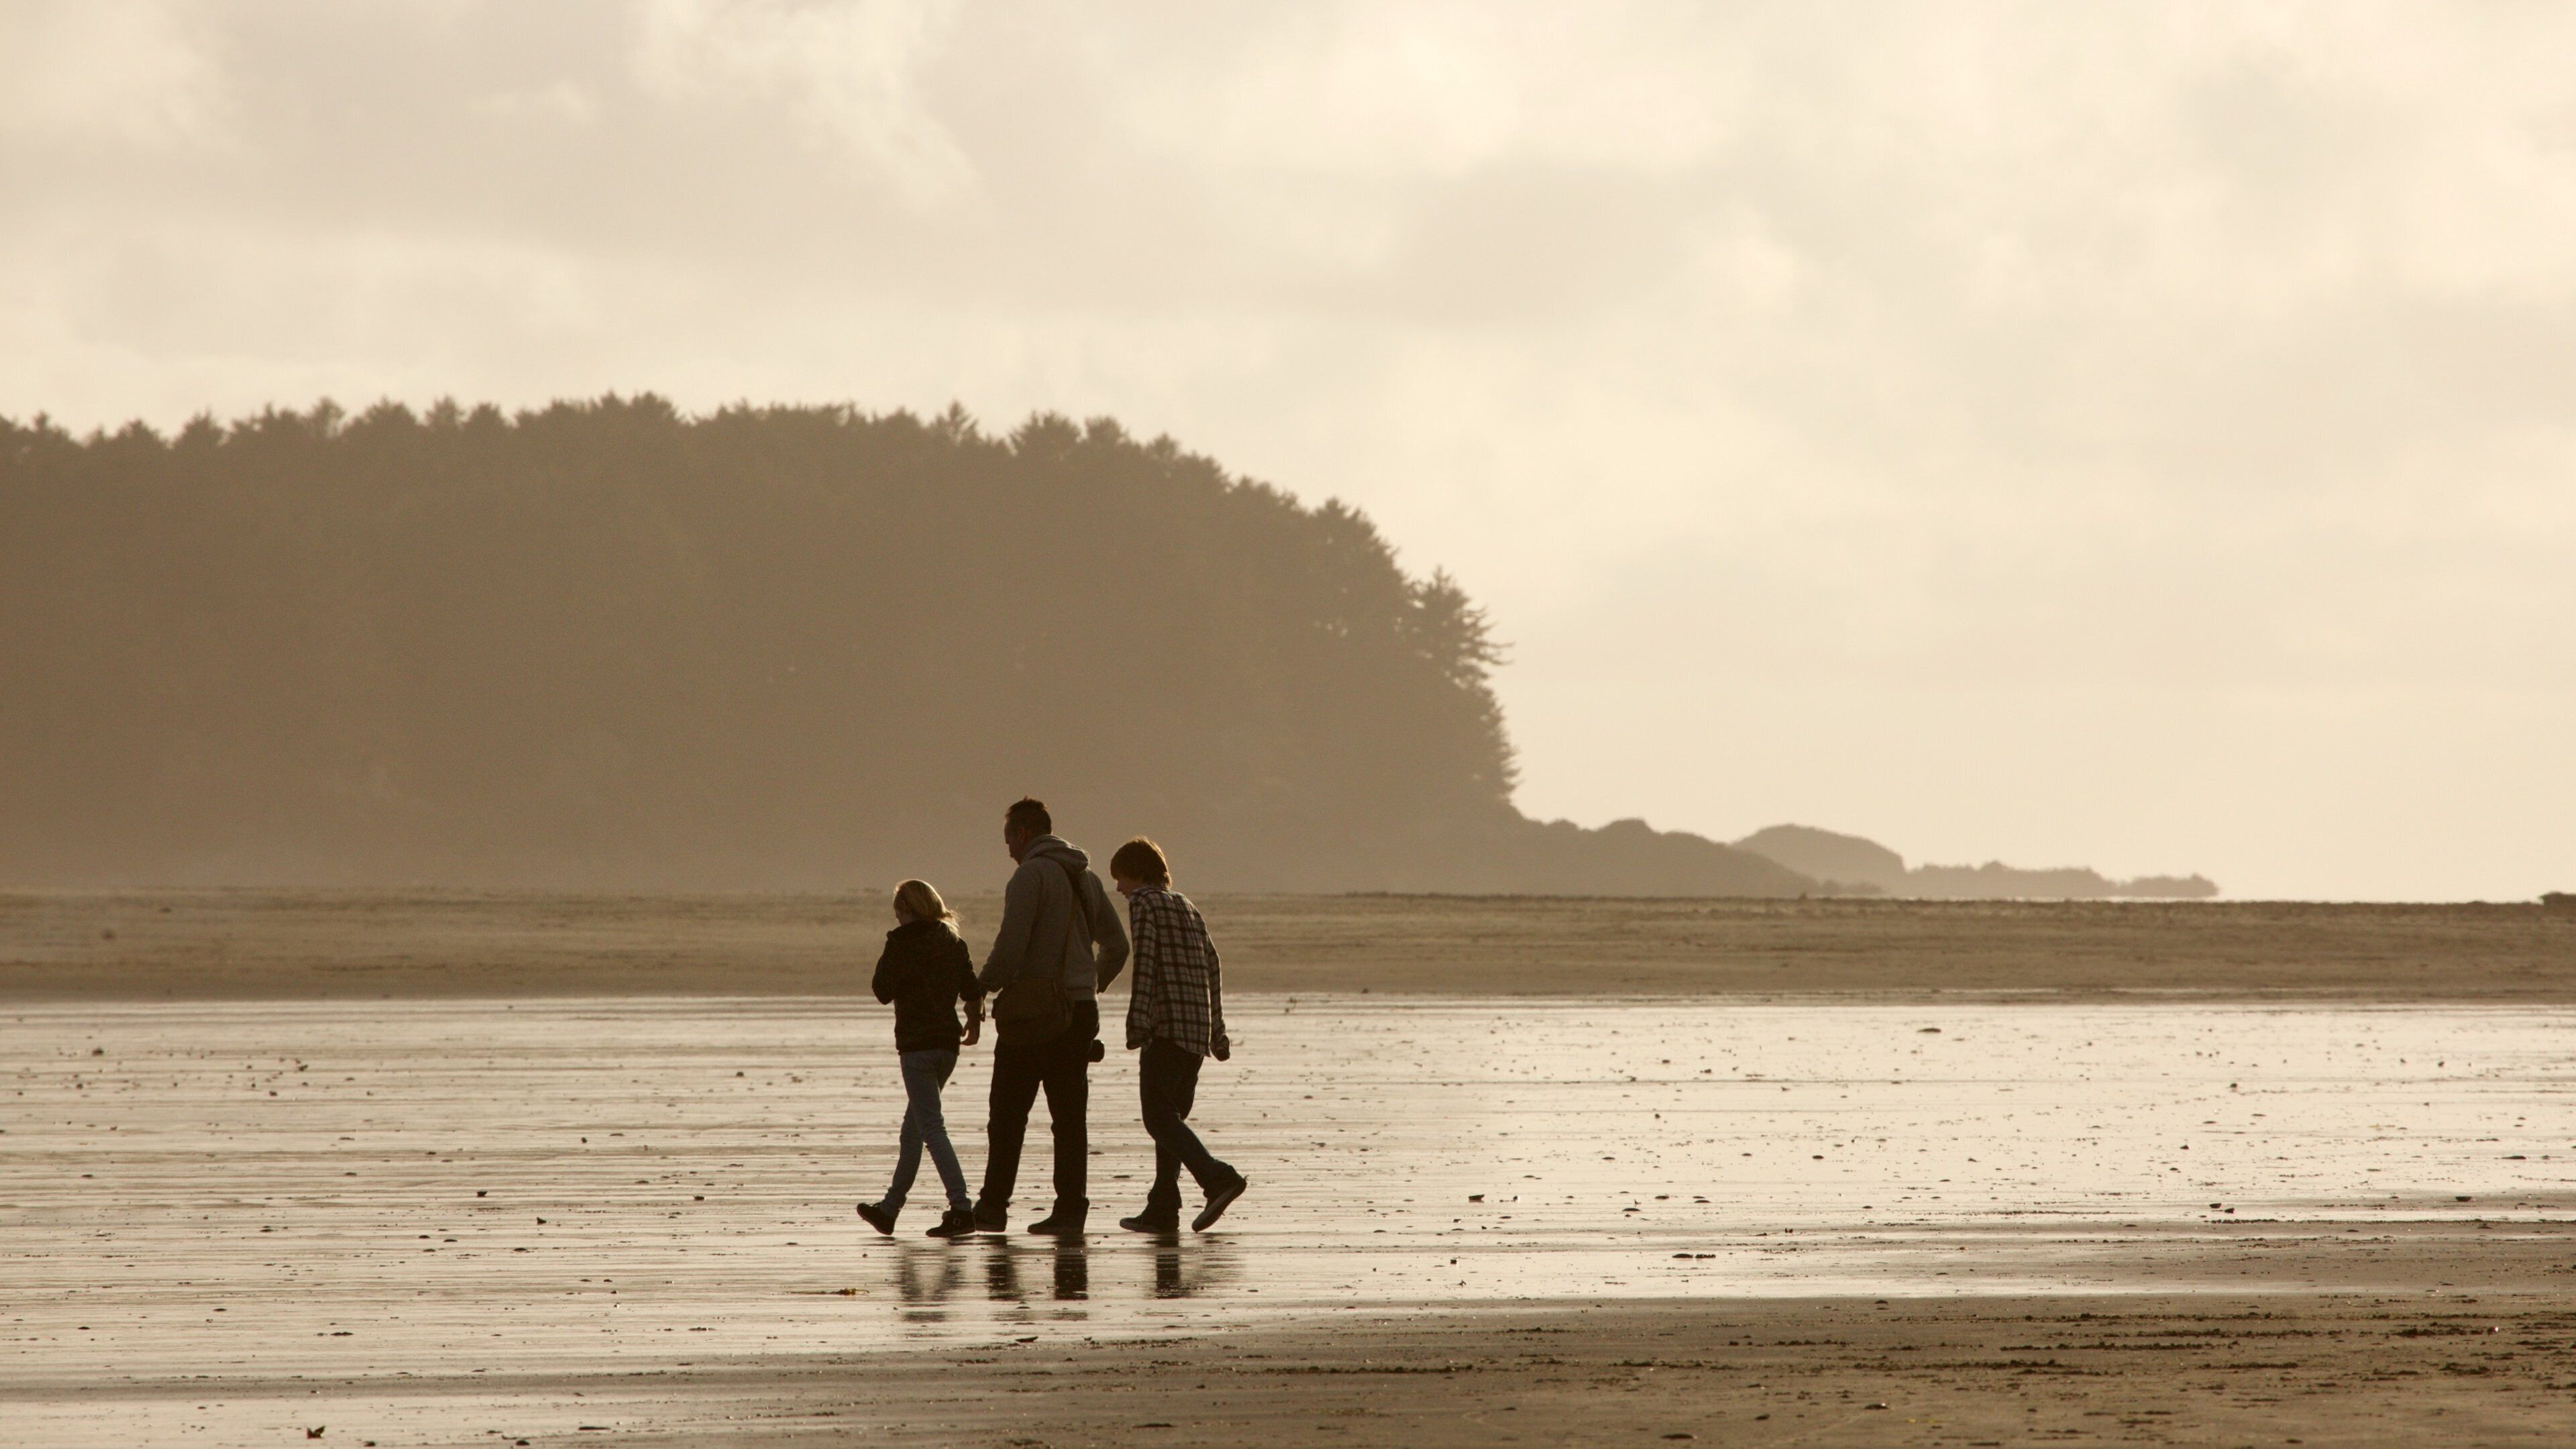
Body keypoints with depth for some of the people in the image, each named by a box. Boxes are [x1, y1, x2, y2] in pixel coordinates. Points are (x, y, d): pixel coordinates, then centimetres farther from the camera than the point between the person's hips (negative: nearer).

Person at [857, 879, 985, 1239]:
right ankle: (889, 1208, 28)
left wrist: (882, 962, 11)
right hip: (947, 1041, 7)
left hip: (916, 1043, -7)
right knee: (913, 1128, 17)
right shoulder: (953, 942, 9)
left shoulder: (902, 943, -8)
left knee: (931, 1128, -10)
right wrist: (974, 1023, 22)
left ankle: (961, 1208, -23)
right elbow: (973, 991, 5)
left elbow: (884, 990, -7)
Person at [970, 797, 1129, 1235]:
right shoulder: (1086, 878, 15)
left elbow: (1010, 944, -18)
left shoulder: (1032, 874, -9)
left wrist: (982, 990, -6)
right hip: (1080, 1010, 7)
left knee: (1009, 1114, 0)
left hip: (1033, 1011, -7)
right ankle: (1071, 1208, 1)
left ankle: (994, 1206, 0)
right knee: (1070, 1114, 6)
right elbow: (1117, 945, 19)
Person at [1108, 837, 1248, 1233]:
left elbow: (1145, 962, -14)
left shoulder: (1144, 904, -1)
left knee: (1159, 1117, -13)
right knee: (1171, 1116, 12)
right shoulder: (1189, 909, 23)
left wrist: (1137, 1022, -19)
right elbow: (1211, 967, 23)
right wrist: (1218, 1033, 26)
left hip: (1167, 1026, -8)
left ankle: (1218, 1178, -30)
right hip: (1198, 1030, 8)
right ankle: (1162, 1210, 10)